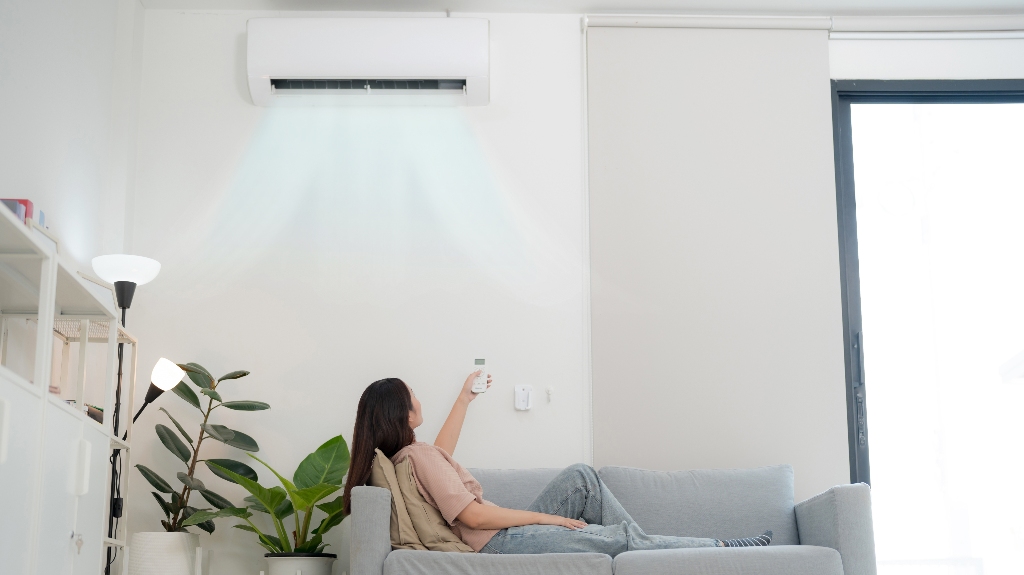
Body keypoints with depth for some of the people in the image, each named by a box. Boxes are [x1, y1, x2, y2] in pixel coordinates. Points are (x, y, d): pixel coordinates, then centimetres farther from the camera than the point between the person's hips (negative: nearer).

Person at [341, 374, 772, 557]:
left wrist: (465, 397, 34)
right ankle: (722, 547, 5)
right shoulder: (417, 456, -21)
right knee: (622, 537, -7)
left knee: (580, 477, 10)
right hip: (497, 544, -10)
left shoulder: (403, 455, 8)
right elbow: (474, 516, -24)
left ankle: (638, 543, 9)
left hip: (503, 534, 10)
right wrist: (549, 516, -16)